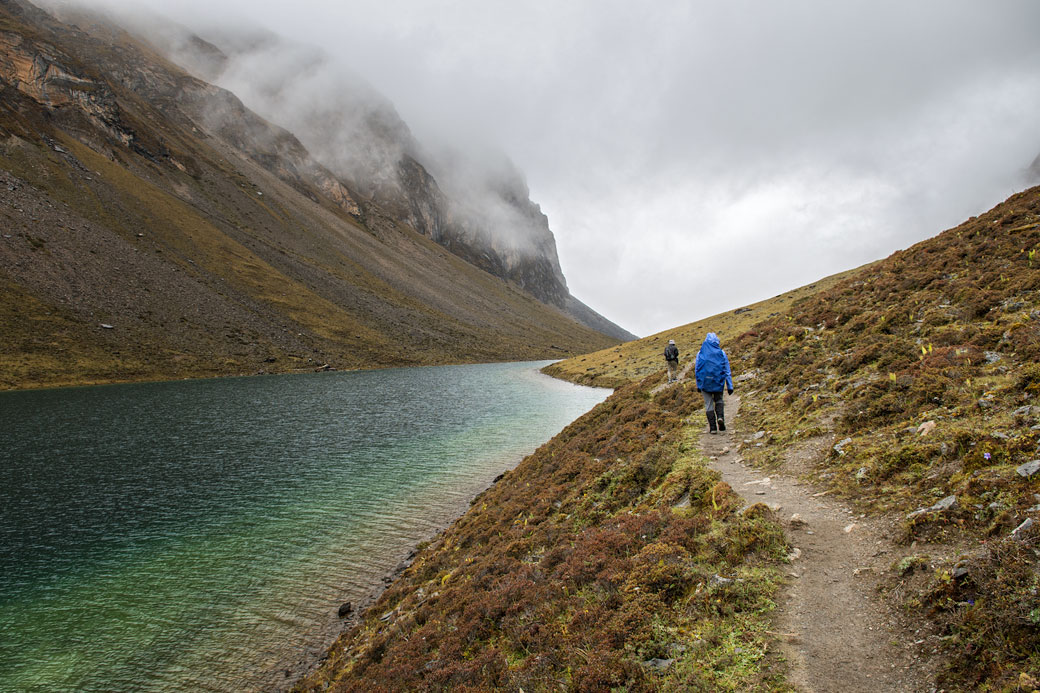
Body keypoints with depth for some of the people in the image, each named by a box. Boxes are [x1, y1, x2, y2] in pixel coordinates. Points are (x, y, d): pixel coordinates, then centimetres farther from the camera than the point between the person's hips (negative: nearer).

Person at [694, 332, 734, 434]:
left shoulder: (700, 353, -2)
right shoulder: (721, 353, -3)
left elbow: (696, 370, 3)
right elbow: (727, 371, -1)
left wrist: (698, 385, 11)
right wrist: (730, 386, 2)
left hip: (705, 382, 0)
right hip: (718, 382, 0)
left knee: (709, 404, 7)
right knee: (718, 400, 20)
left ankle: (712, 427, 4)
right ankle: (720, 416, -7)